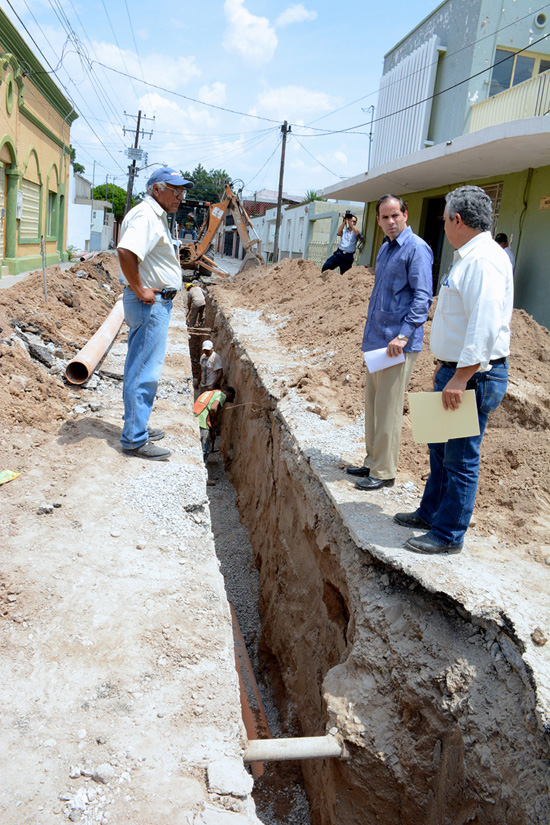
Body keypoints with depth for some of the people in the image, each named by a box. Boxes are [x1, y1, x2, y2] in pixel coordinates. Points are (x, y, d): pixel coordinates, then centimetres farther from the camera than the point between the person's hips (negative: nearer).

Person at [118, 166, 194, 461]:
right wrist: (139, 290, -24)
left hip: (156, 302, 11)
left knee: (140, 368, 16)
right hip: (151, 304, -11)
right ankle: (135, 439, -1)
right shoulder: (146, 215, -15)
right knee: (145, 371, -7)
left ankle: (136, 427, 28)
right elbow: (125, 252, -32)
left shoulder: (155, 216, 19)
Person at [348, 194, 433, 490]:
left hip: (398, 344, -9)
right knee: (372, 404, 15)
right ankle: (373, 462, 27)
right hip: (376, 340, 9)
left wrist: (404, 335, -25)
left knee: (387, 409, -4)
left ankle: (384, 472, 6)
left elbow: (422, 298, -17)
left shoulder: (416, 249, -11)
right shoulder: (385, 248, 16)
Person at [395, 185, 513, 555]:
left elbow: (485, 326, -27)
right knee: (440, 448, 21)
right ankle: (431, 513, 37)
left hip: (474, 376, -11)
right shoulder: (469, 257, 15)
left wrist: (460, 378, -27)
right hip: (456, 371, 11)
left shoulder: (484, 260, -19)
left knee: (460, 458, 0)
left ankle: (449, 535, 13)